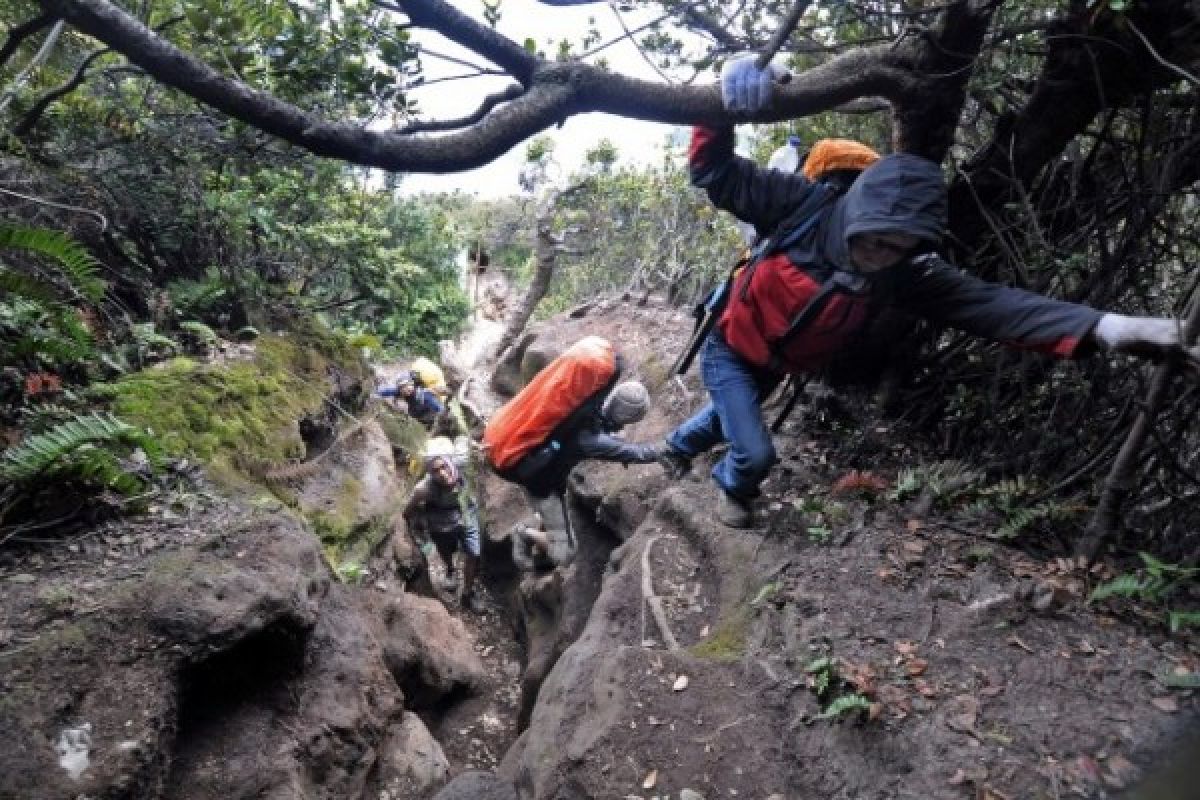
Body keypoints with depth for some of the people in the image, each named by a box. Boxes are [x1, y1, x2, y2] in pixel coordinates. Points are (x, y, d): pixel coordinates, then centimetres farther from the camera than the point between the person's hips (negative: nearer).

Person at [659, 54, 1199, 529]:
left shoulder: (905, 270, -22)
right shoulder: (805, 208, -31)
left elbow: (982, 301, -29)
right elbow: (714, 173, -26)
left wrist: (1100, 327, -41)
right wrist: (723, 112, -47)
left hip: (772, 368, 4)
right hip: (731, 352, -4)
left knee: (727, 417, 28)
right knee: (754, 453, -5)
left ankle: (679, 445, 60)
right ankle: (732, 486, 32)